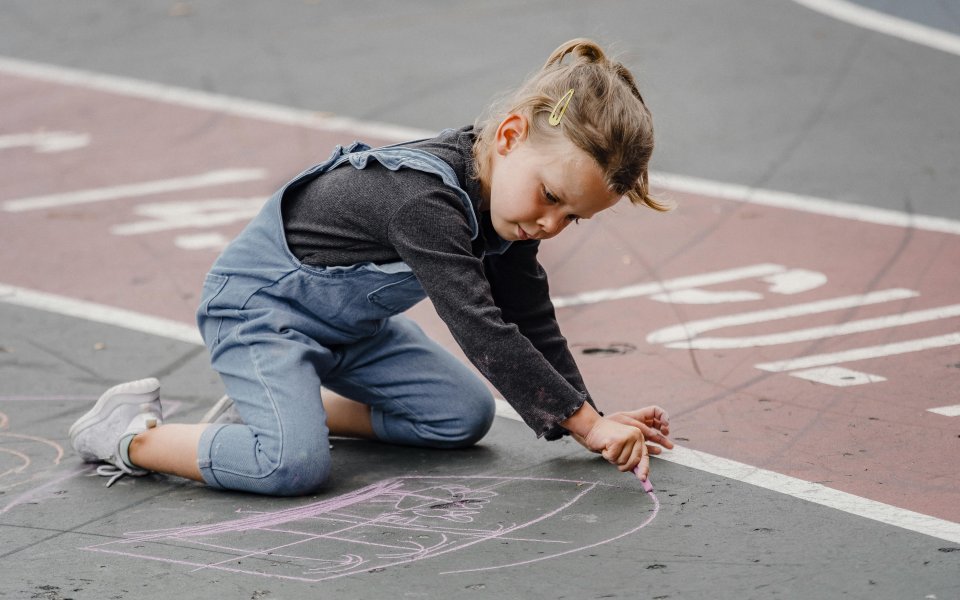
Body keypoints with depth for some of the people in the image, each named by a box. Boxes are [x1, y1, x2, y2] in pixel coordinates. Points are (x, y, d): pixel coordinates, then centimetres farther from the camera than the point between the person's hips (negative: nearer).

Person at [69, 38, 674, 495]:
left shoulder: (506, 203, -7)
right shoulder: (423, 201, -36)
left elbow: (533, 326, 2)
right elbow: (485, 336, -37)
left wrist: (594, 417, -1)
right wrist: (588, 422, -32)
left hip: (347, 319, 9)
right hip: (256, 301, -9)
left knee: (465, 415, 3)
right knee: (295, 466, -29)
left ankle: (296, 406, 12)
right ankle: (130, 436, -9)